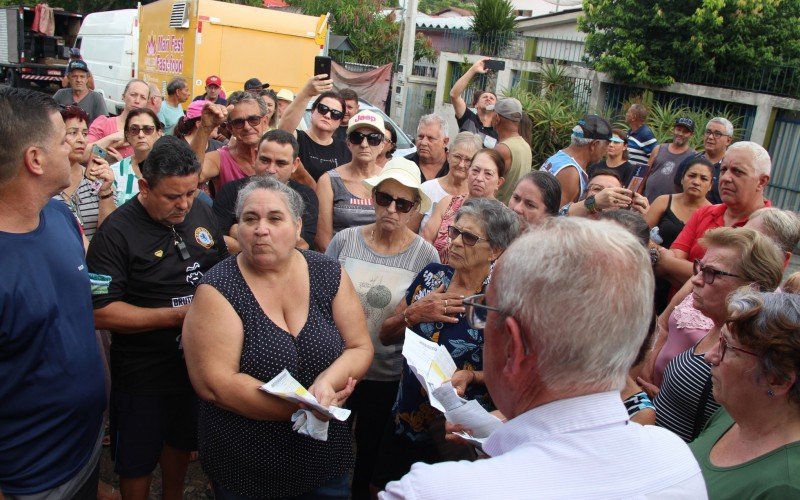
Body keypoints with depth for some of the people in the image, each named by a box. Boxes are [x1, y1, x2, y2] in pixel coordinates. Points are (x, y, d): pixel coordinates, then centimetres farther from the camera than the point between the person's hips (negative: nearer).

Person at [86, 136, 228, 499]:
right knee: (137, 462, 15)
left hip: (197, 362, 6)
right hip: (142, 376, -5)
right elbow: (100, 312, -23)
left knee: (181, 442, 27)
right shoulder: (116, 231, -20)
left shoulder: (202, 214, -1)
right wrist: (176, 316, -25)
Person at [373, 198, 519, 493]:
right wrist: (414, 314, -16)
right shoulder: (432, 275, -4)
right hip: (402, 424, 4)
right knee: (381, 488, 21)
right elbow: (386, 336, 2)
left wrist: (471, 376, -24)